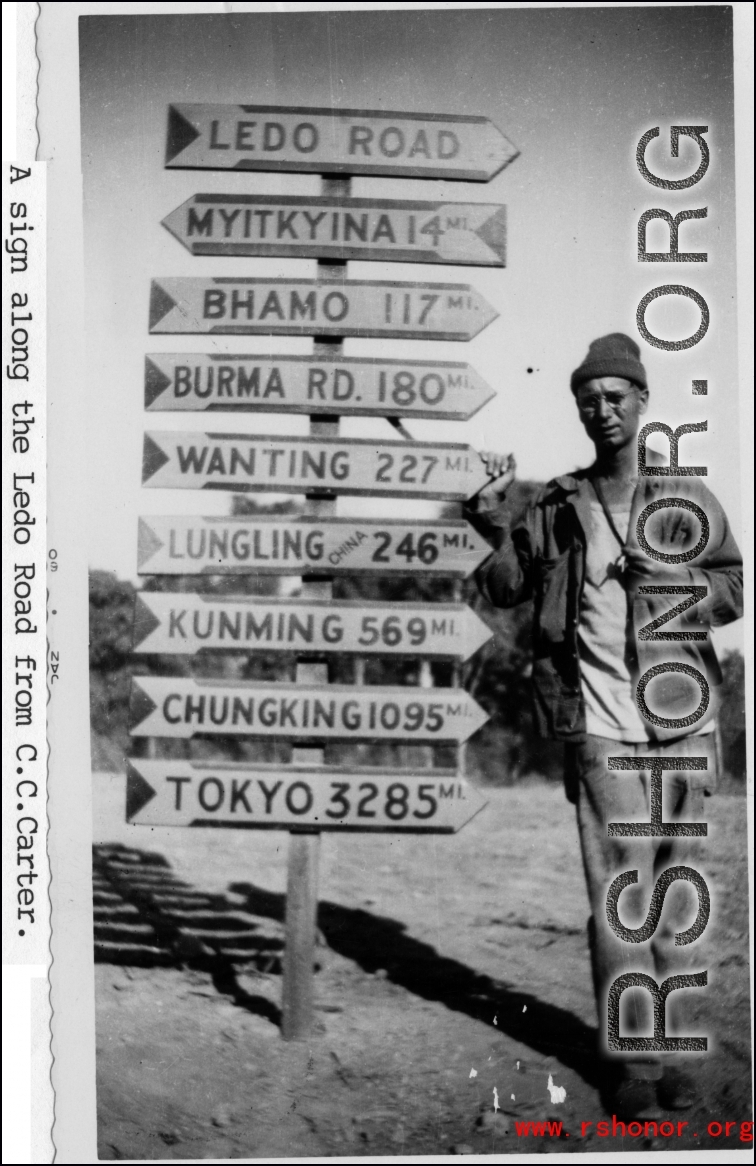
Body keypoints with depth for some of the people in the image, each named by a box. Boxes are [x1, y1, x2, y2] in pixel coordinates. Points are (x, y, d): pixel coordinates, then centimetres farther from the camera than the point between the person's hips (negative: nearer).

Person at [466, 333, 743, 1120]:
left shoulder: (690, 498, 8)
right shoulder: (559, 505, 6)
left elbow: (734, 588, 10)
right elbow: (507, 588, 1)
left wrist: (672, 577, -9)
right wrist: (491, 525, -16)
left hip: (684, 724, 2)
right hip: (603, 726, -1)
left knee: (675, 895, 8)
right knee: (619, 896, -2)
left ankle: (669, 1047, 19)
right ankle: (631, 1060, 7)